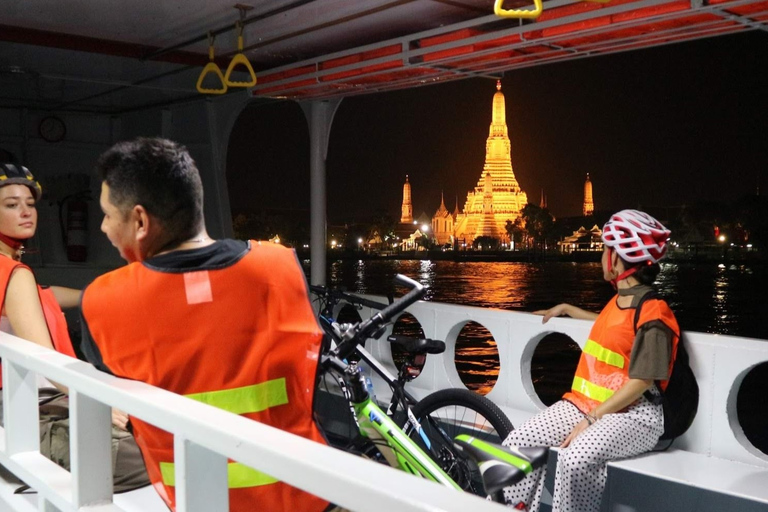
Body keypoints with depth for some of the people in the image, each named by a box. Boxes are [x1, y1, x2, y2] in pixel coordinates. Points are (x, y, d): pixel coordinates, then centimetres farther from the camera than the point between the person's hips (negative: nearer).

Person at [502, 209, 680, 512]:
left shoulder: (653, 315, -15)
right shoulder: (618, 301, 14)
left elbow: (640, 383, -20)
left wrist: (590, 420, -23)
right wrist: (566, 309, 37)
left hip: (632, 413, -8)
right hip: (585, 403, 8)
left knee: (575, 458, -36)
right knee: (517, 444, -9)